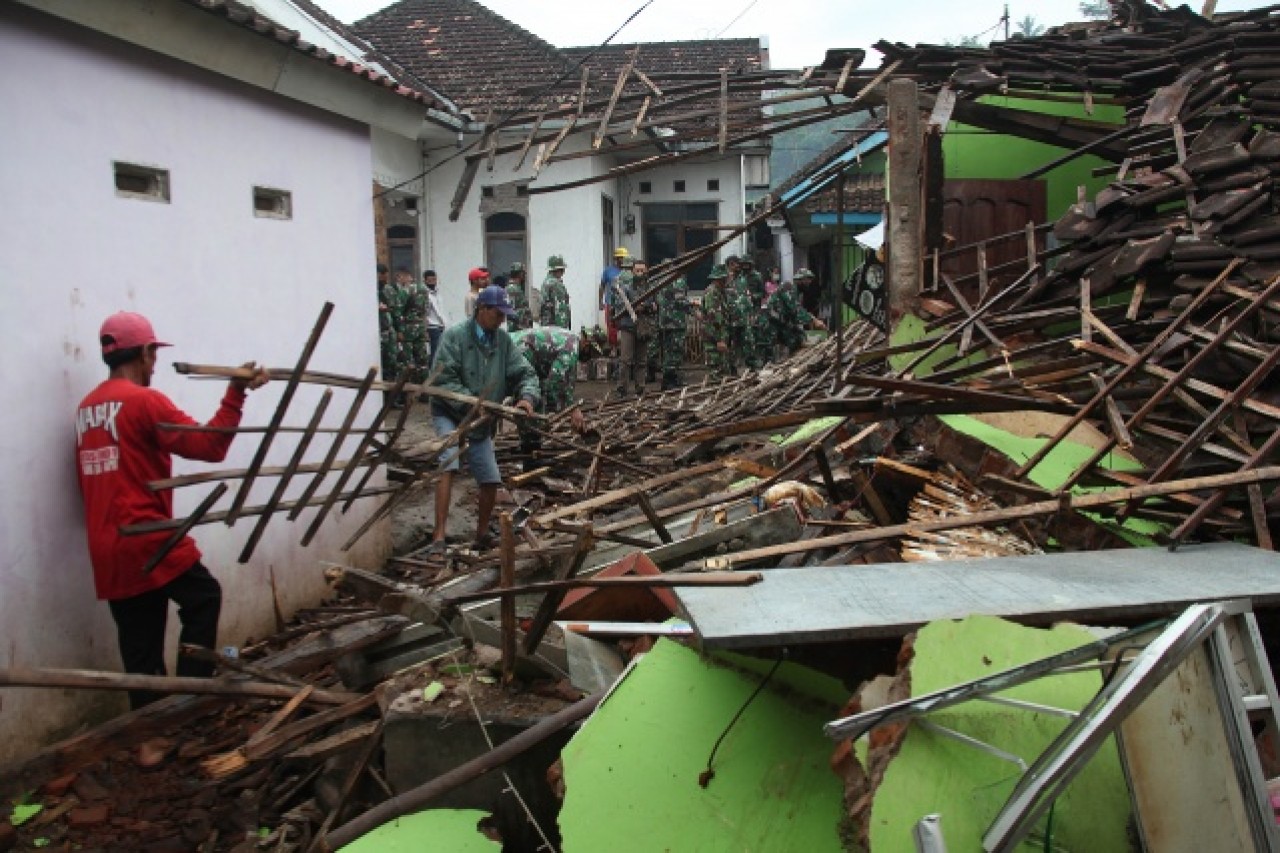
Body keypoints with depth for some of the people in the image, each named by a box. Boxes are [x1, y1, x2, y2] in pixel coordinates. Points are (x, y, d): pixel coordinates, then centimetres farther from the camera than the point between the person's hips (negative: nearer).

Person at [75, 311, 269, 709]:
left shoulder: (86, 408, 13)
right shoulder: (145, 400, -12)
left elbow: (88, 483, 19)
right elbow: (209, 446, -17)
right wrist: (236, 393, -17)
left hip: (106, 549, 8)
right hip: (147, 539, -7)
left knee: (138, 643, 11)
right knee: (203, 598, 10)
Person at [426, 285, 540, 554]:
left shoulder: (503, 340, 3)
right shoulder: (454, 336, -13)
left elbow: (524, 372, 3)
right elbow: (443, 380, -20)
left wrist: (527, 396, -18)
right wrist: (471, 403, -28)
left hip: (482, 421, 5)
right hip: (450, 414, -5)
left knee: (491, 480, 5)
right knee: (448, 467, -24)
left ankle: (482, 534, 28)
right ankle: (439, 538, -23)